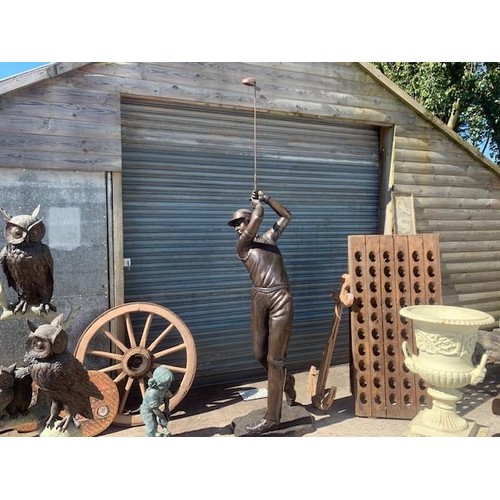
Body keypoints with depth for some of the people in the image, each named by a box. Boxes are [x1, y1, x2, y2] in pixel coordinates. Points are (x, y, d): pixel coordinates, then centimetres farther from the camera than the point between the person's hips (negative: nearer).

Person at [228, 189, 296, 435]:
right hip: (259, 299, 1)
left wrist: (265, 198, 21)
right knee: (260, 352, 8)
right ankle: (285, 381, 40)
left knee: (275, 357, -3)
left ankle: (272, 417, 4)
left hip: (281, 298, 0)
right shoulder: (242, 247, 5)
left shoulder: (269, 237, 17)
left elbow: (286, 216, 26)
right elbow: (258, 216, -8)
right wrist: (257, 203, 11)